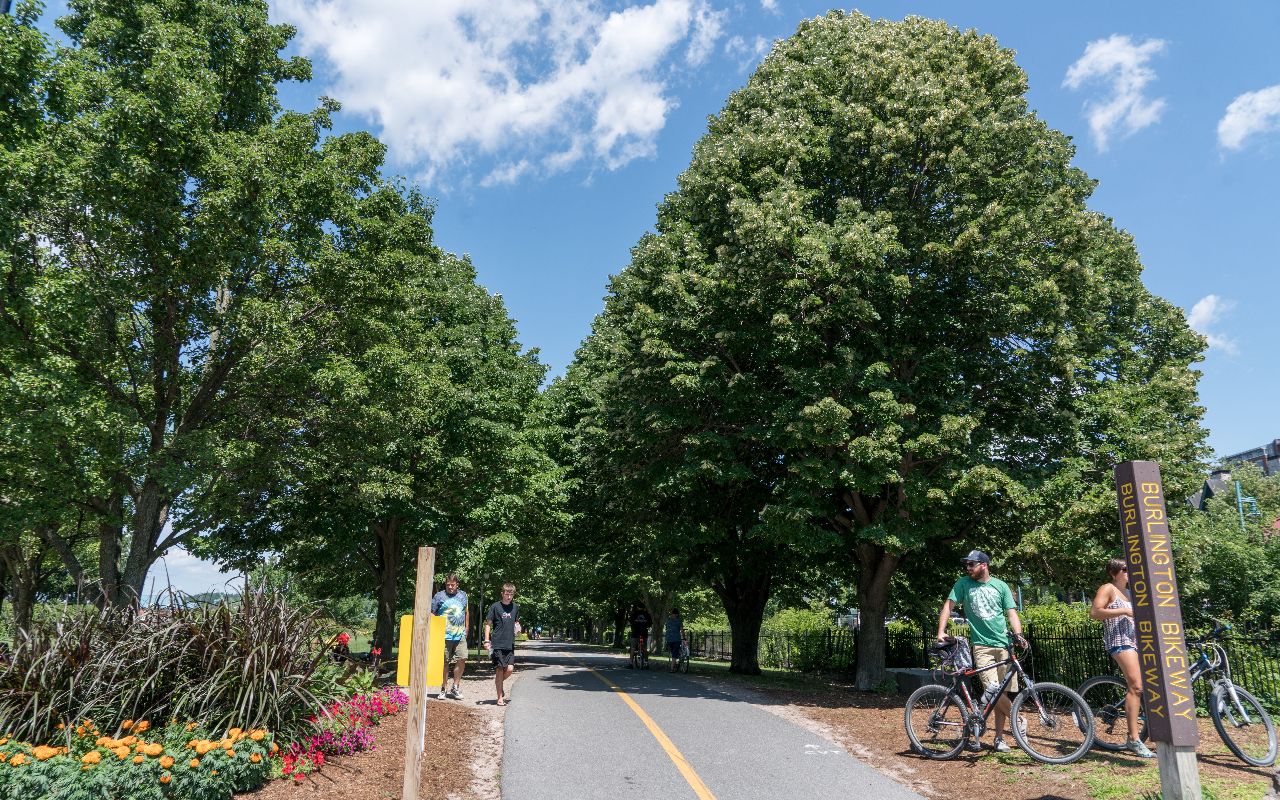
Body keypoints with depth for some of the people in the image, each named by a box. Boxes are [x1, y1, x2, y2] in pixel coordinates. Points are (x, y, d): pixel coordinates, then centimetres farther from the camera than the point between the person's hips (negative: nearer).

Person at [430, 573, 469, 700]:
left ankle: (455, 688, 11)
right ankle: (443, 689, 14)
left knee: (462, 659, -4)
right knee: (444, 662, 2)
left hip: (460, 635, 3)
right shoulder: (439, 596, 2)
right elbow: (431, 614, 3)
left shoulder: (463, 595, 14)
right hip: (444, 635, -3)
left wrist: (466, 629, 19)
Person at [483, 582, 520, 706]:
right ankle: (500, 698, 6)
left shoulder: (516, 607, 9)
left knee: (510, 669, -5)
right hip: (497, 644, -4)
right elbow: (488, 623, -1)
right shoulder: (495, 607, -3)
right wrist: (487, 640, -8)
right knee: (499, 669, -3)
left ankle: (499, 684, 25)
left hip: (510, 644, 4)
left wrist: (517, 627, 2)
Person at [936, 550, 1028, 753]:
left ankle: (999, 738, 15)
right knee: (994, 690, -18)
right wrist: (941, 631, -9)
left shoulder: (1000, 586, 6)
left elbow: (1011, 612, 4)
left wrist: (1018, 634, -14)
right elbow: (948, 606, 2)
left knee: (1002, 693, 3)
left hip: (1004, 644, 2)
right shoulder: (964, 584, 4)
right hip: (982, 646, -2)